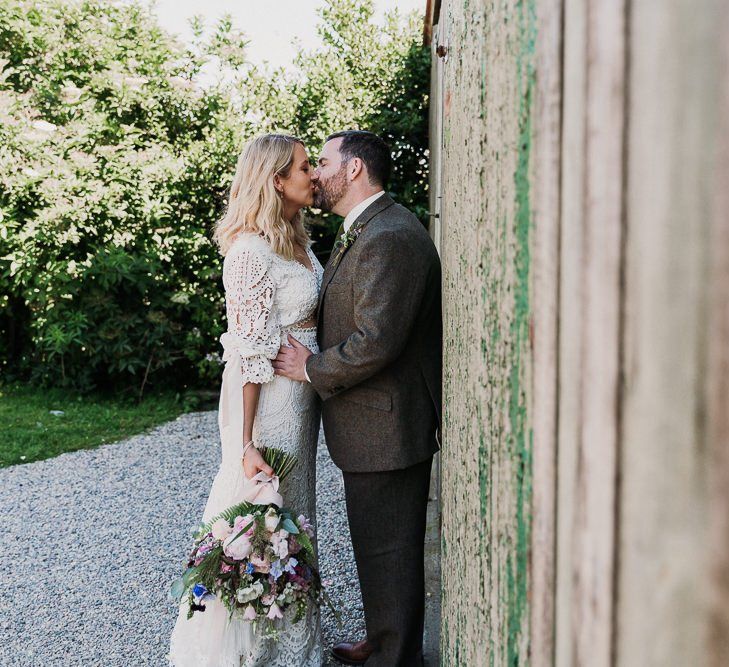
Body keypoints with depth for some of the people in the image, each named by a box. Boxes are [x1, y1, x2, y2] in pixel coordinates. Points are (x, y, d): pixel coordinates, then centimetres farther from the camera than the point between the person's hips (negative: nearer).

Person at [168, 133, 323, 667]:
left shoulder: (298, 240, 9)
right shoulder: (251, 251, -19)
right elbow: (251, 355, -21)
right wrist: (246, 444, -21)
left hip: (303, 398, 9)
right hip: (269, 401, -9)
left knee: (293, 513, 19)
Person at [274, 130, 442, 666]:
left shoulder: (390, 238, -21)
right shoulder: (366, 232, 15)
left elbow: (375, 342, -26)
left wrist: (312, 368, -13)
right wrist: (318, 359, 9)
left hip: (385, 427, -11)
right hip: (381, 425, 11)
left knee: (388, 551, 3)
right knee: (381, 544, 22)